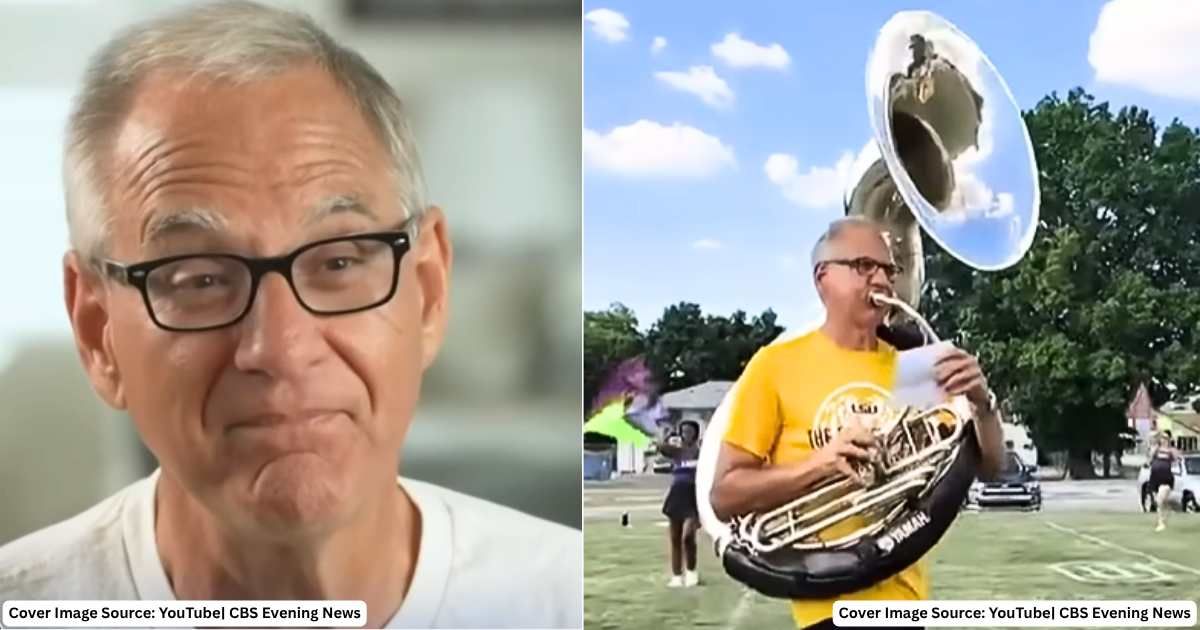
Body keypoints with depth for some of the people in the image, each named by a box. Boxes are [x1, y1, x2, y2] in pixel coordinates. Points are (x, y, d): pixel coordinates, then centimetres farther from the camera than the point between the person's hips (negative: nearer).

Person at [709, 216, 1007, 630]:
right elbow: (724, 495, -5)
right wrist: (820, 463, -19)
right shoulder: (777, 364, -4)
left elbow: (987, 468, 8)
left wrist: (982, 404, -11)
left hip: (905, 592, 5)